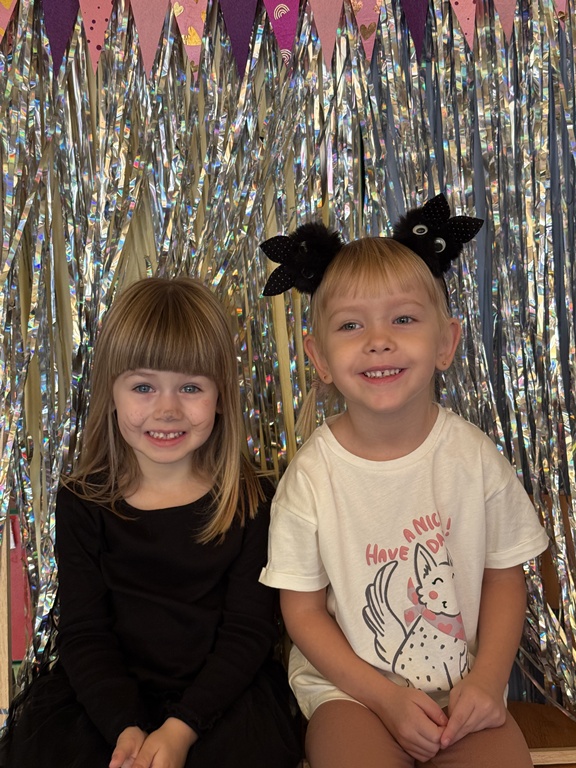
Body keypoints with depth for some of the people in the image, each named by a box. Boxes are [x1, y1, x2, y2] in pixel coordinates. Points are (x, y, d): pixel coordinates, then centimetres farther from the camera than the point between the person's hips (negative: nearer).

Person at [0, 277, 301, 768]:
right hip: (108, 699, 1)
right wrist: (125, 726, -18)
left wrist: (181, 728, -17)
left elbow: (248, 631, -6)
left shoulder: (246, 501, -5)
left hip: (222, 694, -1)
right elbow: (83, 633, -4)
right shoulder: (84, 503, -1)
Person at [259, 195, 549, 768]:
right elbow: (303, 612, -6)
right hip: (349, 687, -1)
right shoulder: (311, 476, -14)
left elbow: (504, 575, 2)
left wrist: (487, 680, -8)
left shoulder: (473, 456, -9)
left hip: (464, 688, 2)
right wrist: (386, 698, -12)